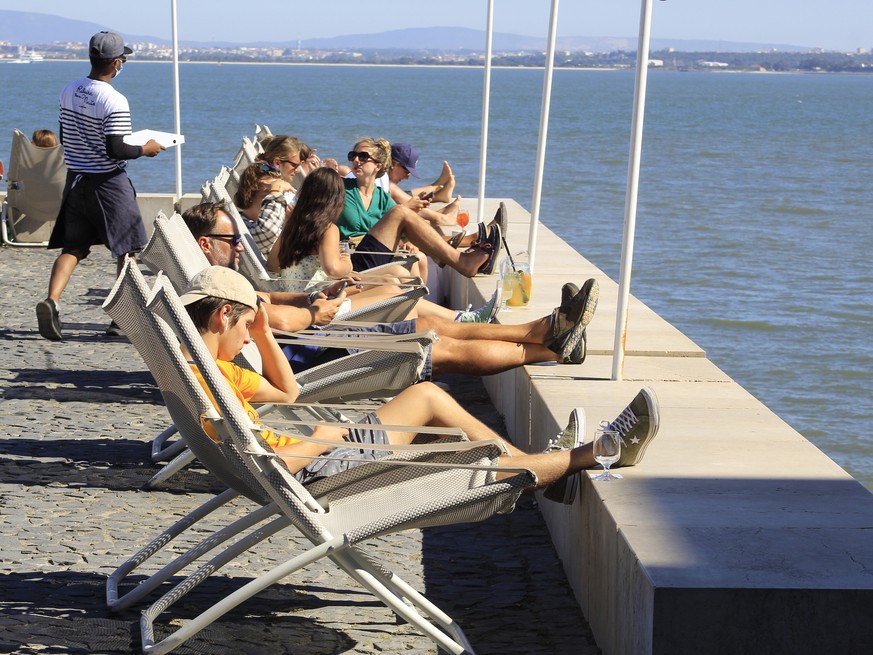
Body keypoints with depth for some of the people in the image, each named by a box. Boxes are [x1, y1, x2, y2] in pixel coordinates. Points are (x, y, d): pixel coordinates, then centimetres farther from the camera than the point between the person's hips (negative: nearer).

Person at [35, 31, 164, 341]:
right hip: (108, 183, -6)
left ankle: (52, 300, -16)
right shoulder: (114, 101, -19)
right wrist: (145, 149, -6)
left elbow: (64, 138, 13)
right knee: (127, 249, 9)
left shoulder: (69, 91, 4)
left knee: (72, 248, 8)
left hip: (75, 178, 6)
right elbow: (115, 150, -21)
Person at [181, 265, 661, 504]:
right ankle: (588, 456, 10)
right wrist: (323, 439, -15)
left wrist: (264, 335, 10)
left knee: (426, 396, 17)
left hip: (318, 453, 11)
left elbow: (286, 393, 23)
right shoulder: (205, 382, -24)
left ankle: (544, 467, 22)